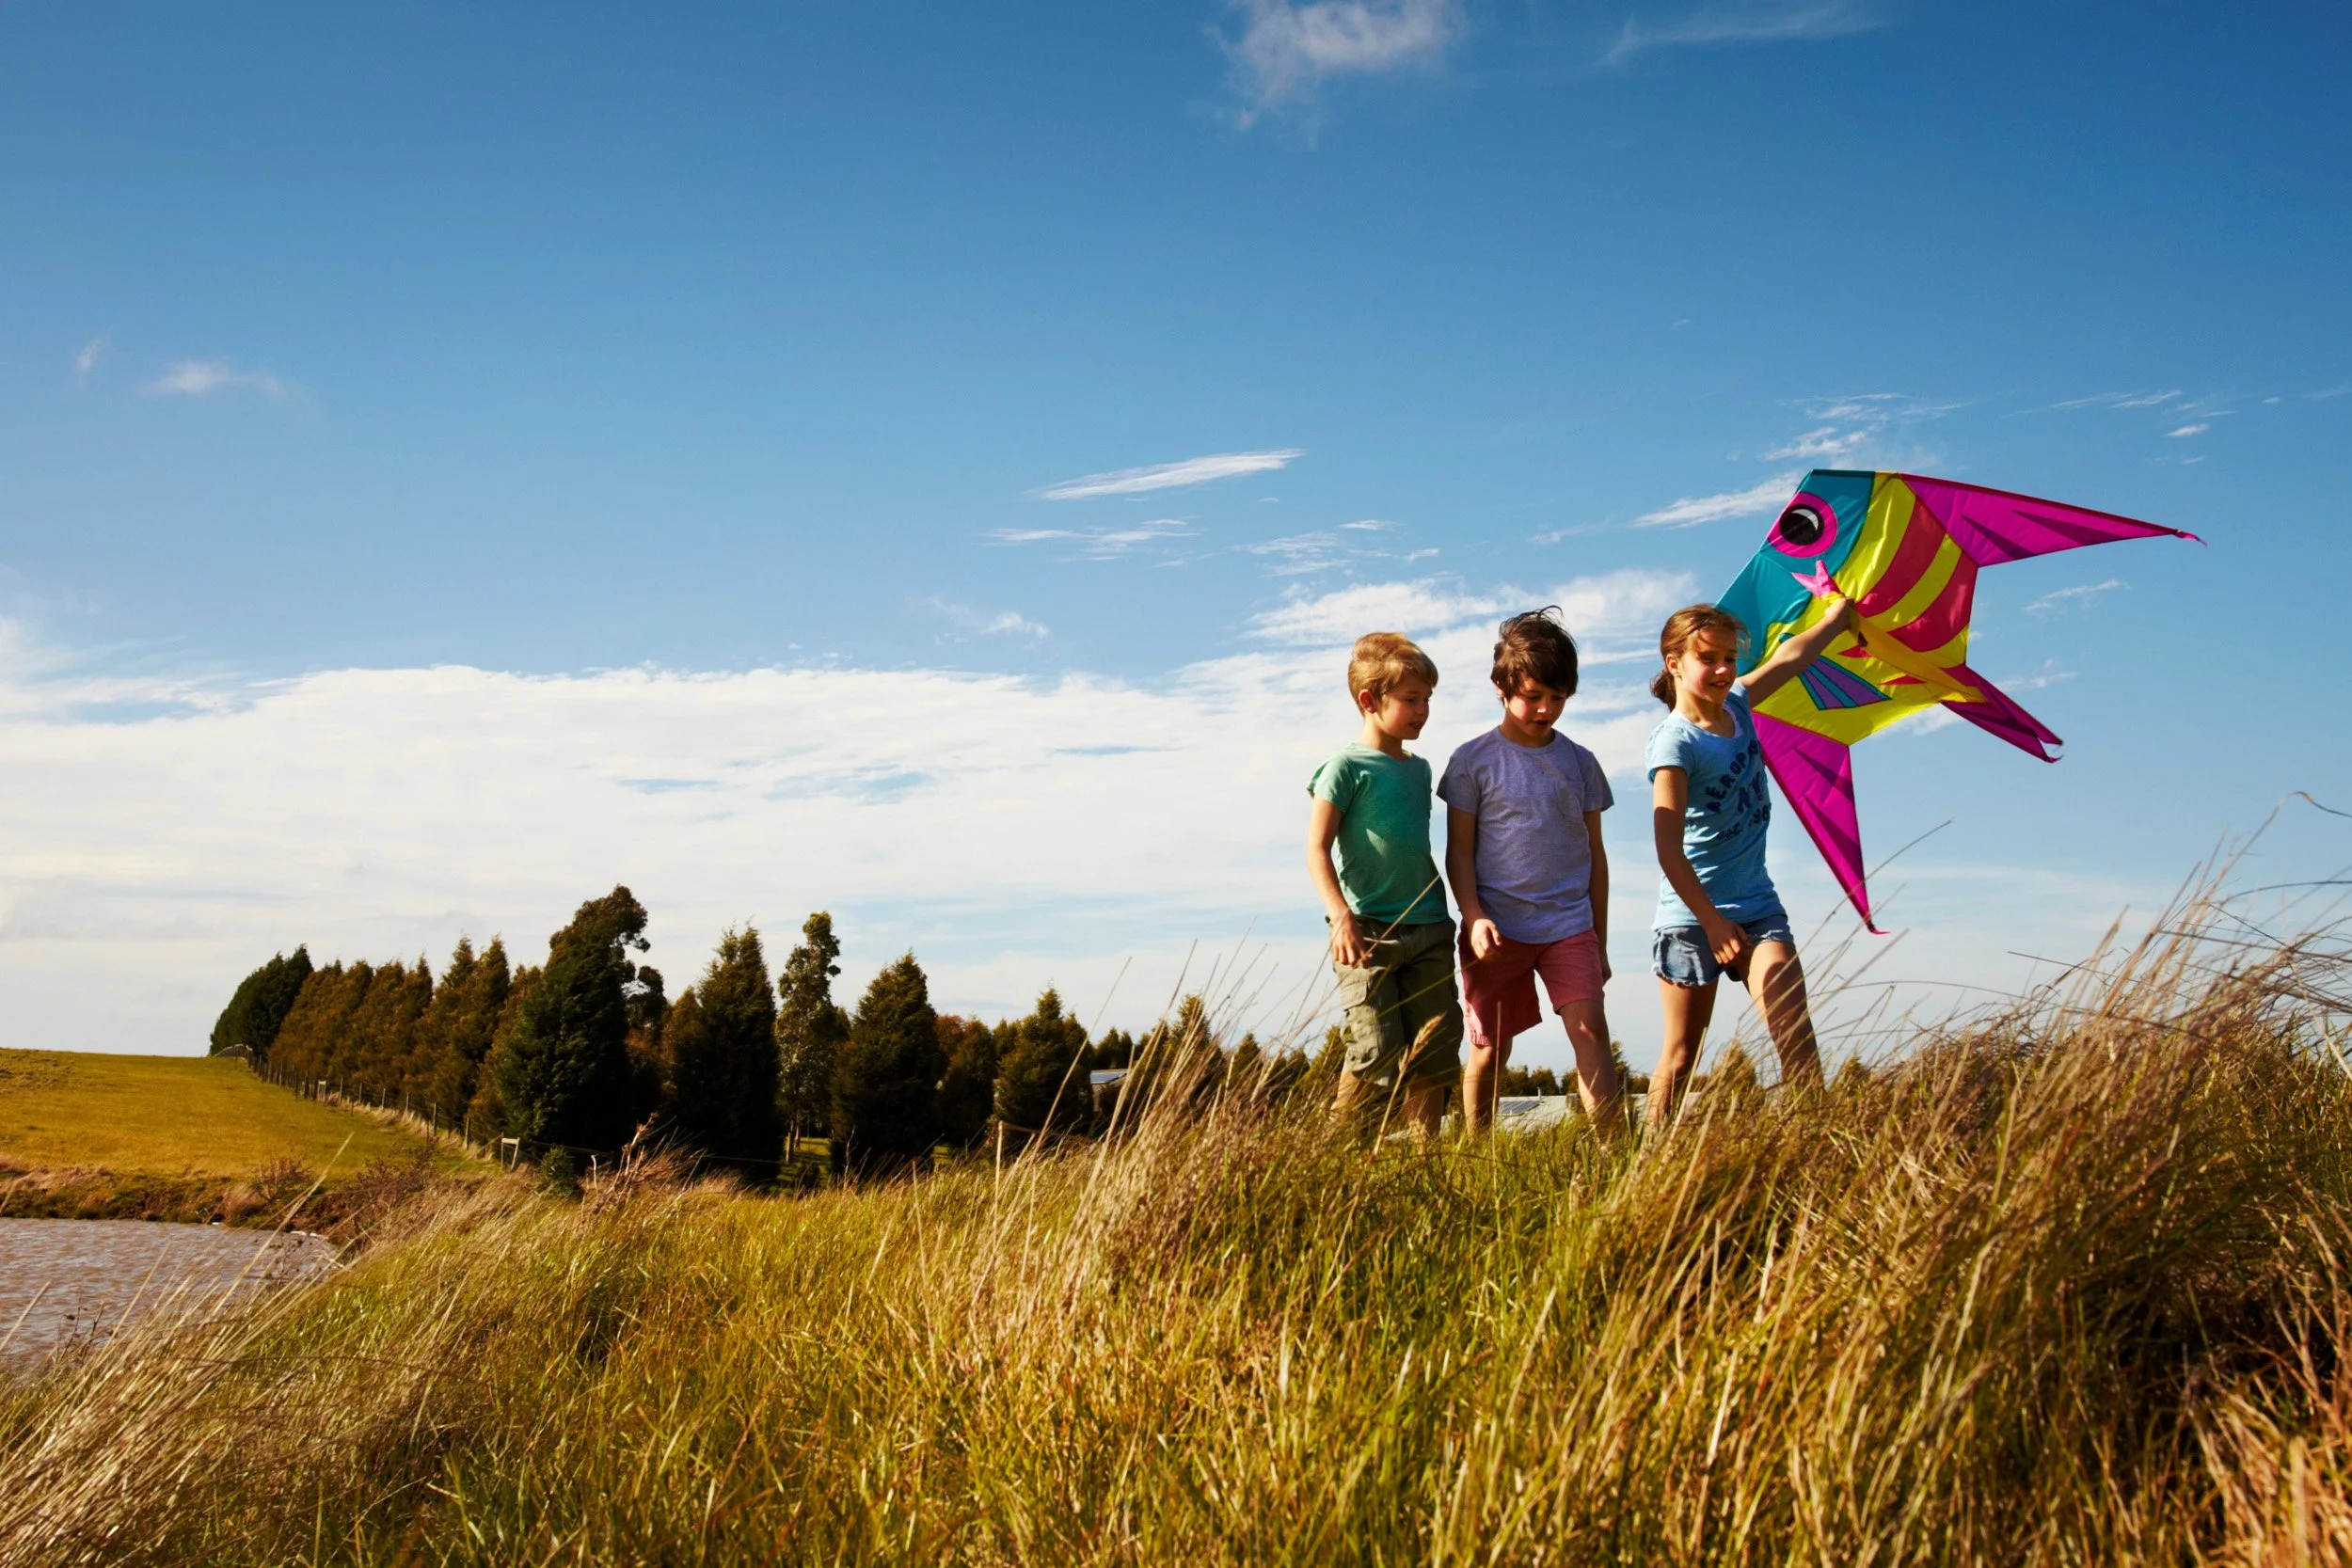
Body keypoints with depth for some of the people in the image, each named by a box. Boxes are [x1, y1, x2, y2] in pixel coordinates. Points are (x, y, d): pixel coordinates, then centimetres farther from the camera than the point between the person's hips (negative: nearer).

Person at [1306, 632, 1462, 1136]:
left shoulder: (1420, 768, 17)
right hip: (1368, 932, -7)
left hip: (1427, 930, 7)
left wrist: (1443, 913, 24)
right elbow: (1317, 849, -11)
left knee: (1437, 1047, 2)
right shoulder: (1347, 766, -5)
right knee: (1378, 1051, -13)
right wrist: (1342, 917, -24)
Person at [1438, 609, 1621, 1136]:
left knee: (1590, 1029, -12)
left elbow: (1595, 854, 13)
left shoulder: (1580, 762, 8)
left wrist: (1599, 941, 13)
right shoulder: (1473, 761, 0)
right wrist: (1474, 917, -14)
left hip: (1570, 924, 2)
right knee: (1490, 1048, 6)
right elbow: (1459, 851, 0)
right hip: (1498, 928, -1)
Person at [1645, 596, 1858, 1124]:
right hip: (1692, 914, -6)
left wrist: (1837, 616, 36)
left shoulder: (1736, 705, 5)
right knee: (1681, 1055, 3)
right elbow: (1669, 850, -22)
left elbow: (1789, 656, 26)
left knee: (1796, 1036, -13)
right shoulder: (1674, 742, -16)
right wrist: (1713, 922, -23)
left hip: (1755, 904, 6)